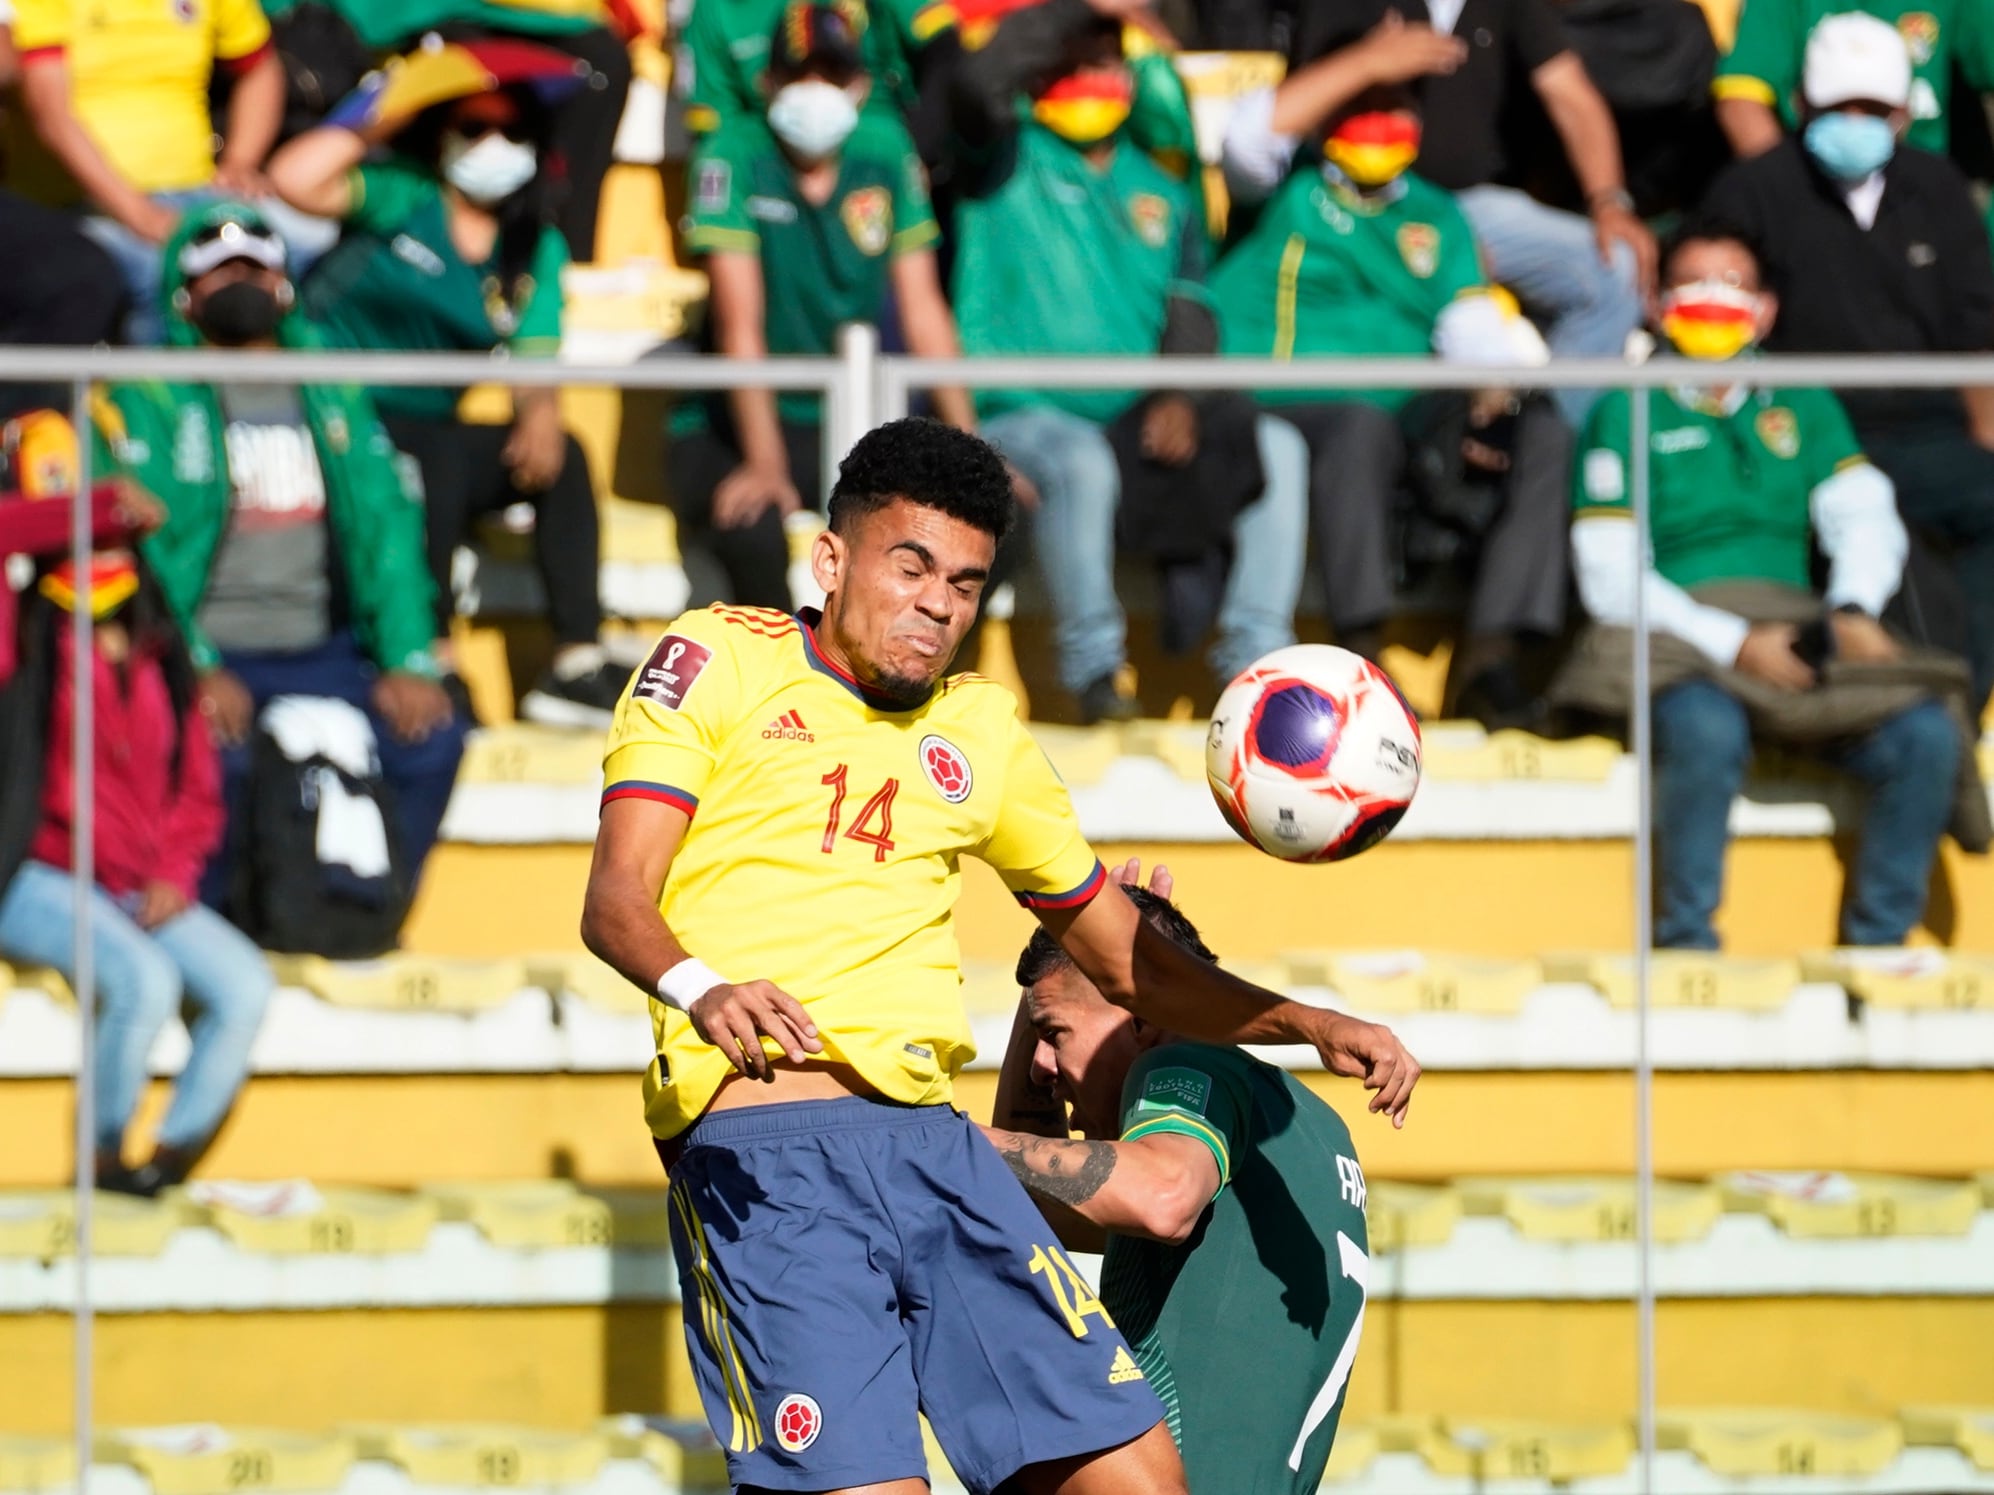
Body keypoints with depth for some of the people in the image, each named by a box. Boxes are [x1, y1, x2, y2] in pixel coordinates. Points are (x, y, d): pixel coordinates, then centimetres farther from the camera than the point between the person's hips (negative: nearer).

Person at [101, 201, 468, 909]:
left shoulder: (333, 394, 16)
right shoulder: (150, 397, 3)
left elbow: (386, 524, 9)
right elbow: (137, 539, -8)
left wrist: (409, 661, -6)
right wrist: (196, 669, -21)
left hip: (321, 654, 4)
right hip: (207, 657, -4)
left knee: (431, 733, -20)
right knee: (217, 751, -33)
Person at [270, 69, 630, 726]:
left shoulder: (537, 251, 13)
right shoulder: (401, 197, -1)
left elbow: (535, 357, 3)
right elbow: (294, 180, -18)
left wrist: (540, 415, -19)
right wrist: (376, 121, -10)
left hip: (431, 432, 6)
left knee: (561, 457, -16)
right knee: (436, 468, -35)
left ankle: (578, 665, -20)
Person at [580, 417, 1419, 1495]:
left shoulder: (980, 729, 23)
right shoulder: (717, 658, 6)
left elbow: (1127, 963, 32)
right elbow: (615, 900, -5)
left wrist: (1309, 1025, 18)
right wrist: (701, 988, -27)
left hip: (934, 1143, 6)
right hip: (762, 1152, -6)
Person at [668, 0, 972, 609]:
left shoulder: (886, 152, 2)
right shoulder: (735, 154, -11)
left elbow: (922, 308, 3)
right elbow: (740, 321, -18)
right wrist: (765, 463, -26)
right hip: (738, 429, -4)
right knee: (752, 529, -36)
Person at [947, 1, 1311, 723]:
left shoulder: (1161, 195, 19)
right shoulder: (1007, 159, 3)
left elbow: (1189, 310, 9)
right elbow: (982, 78, -20)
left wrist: (1178, 400, -11)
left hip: (1129, 416, 5)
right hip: (1021, 412, -5)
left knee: (1275, 446, -13)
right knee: (1080, 464, -38)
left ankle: (1255, 650, -11)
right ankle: (1092, 662, -22)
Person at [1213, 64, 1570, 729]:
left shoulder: (1434, 215, 21)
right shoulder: (1292, 188, 9)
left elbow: (1472, 325, 10)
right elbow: (1251, 133, -14)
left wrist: (1493, 395, -13)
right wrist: (1366, 62, -14)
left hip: (1403, 429, 5)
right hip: (1280, 415, -5)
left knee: (1543, 435, -16)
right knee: (1360, 424, -39)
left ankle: (1491, 655, -25)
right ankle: (1360, 652, -41)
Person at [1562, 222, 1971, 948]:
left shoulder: (1803, 406, 21)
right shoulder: (1627, 411, 7)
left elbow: (1864, 515, 9)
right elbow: (1610, 580, -2)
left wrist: (1855, 610, -14)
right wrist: (1733, 643, -15)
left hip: (1799, 629, 4)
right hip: (1680, 637, -4)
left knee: (1925, 737, -22)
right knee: (1708, 732, -38)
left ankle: (1878, 941, -12)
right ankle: (1686, 940, -24)